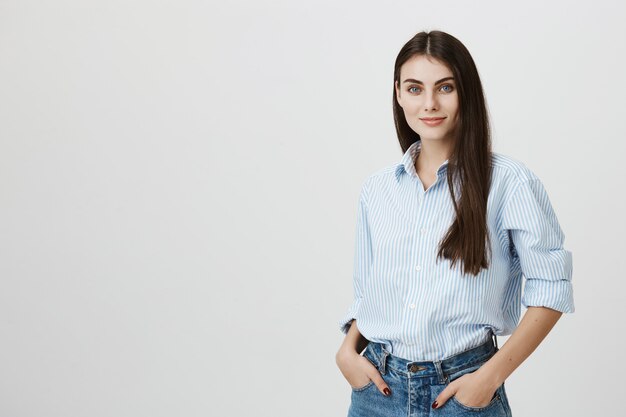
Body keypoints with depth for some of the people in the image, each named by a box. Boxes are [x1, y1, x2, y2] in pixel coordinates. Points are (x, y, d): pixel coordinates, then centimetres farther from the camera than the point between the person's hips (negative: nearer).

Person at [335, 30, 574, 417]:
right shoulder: (376, 188, 6)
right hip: (379, 386, 4)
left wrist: (492, 375, -13)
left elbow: (550, 288, -7)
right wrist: (348, 351, -3)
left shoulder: (508, 180, -8)